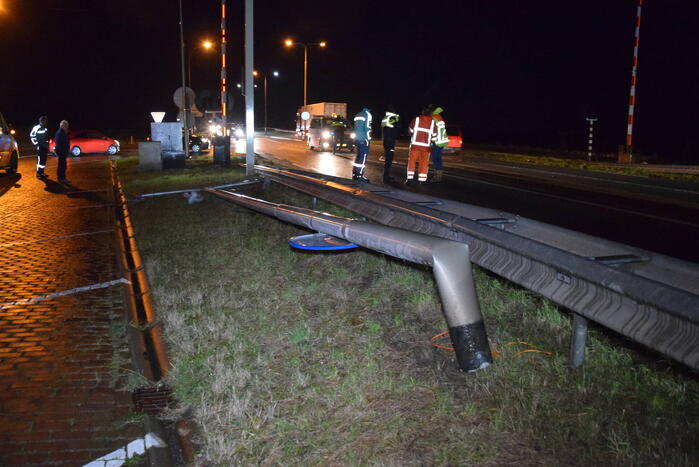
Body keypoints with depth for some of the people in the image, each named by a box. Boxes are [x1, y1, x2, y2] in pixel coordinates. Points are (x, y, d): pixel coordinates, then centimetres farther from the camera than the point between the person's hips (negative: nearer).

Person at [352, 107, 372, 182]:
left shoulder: (358, 115, 19)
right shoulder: (367, 114, -7)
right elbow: (367, 128, -14)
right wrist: (368, 138, -10)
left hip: (357, 139, 8)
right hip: (364, 139, -8)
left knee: (358, 157, 14)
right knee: (363, 157, -7)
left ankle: (354, 174, 15)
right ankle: (360, 175, -9)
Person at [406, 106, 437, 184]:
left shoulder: (416, 119, -2)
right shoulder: (432, 122, 2)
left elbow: (410, 130, 6)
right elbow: (434, 134, 7)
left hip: (415, 144, -1)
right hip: (426, 145, 1)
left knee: (412, 161, 6)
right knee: (424, 163, 6)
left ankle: (409, 178, 0)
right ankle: (422, 179, 5)